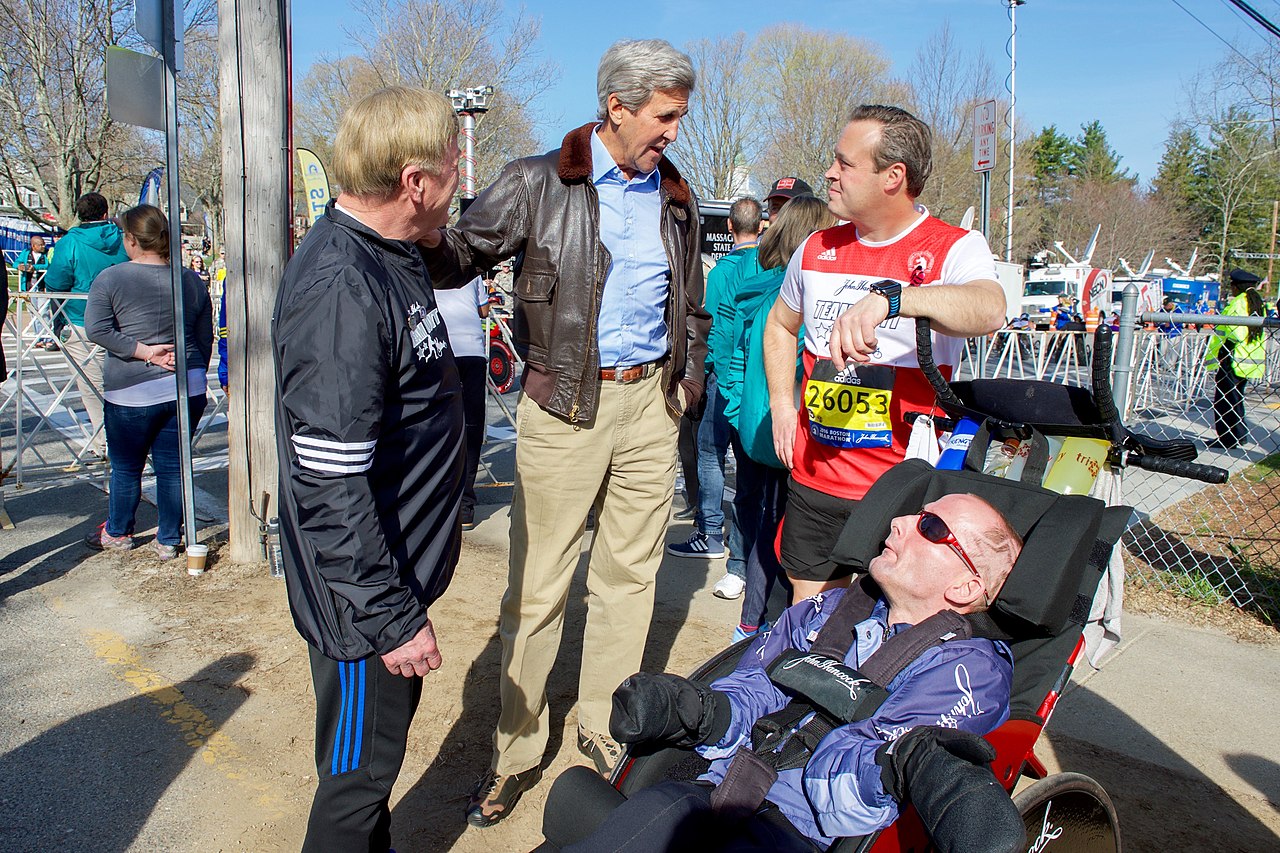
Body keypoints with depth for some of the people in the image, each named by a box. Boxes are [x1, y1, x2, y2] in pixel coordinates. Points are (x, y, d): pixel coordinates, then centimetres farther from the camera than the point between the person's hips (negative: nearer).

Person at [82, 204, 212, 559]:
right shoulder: (191, 280, 5)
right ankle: (168, 540, 17)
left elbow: (96, 329, -14)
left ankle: (117, 534, 32)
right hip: (188, 389, 3)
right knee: (172, 465, 10)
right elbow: (205, 338, 11)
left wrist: (142, 351, -11)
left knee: (126, 467, 14)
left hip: (131, 393, -3)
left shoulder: (110, 278, -6)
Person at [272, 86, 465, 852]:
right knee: (360, 774, 11)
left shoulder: (395, 257, 6)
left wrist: (440, 521, 25)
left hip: (401, 569, 9)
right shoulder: (339, 291, -27)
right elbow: (329, 487, -28)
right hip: (364, 593, -9)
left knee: (384, 745, 25)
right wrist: (391, 617, -22)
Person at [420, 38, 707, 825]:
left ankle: (608, 728, 28)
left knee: (631, 572, 11)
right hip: (565, 406, -4)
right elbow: (461, 256, -3)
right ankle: (517, 752, 17)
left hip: (650, 402, 4)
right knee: (538, 585, 1)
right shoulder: (538, 184, -2)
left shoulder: (676, 198, 12)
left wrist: (690, 380, 14)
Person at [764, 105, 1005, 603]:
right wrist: (782, 402, 11)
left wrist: (887, 298, -47)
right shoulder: (817, 249, 9)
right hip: (813, 482, 5)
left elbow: (988, 310, -31)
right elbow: (780, 325, 25)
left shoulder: (954, 248, -8)